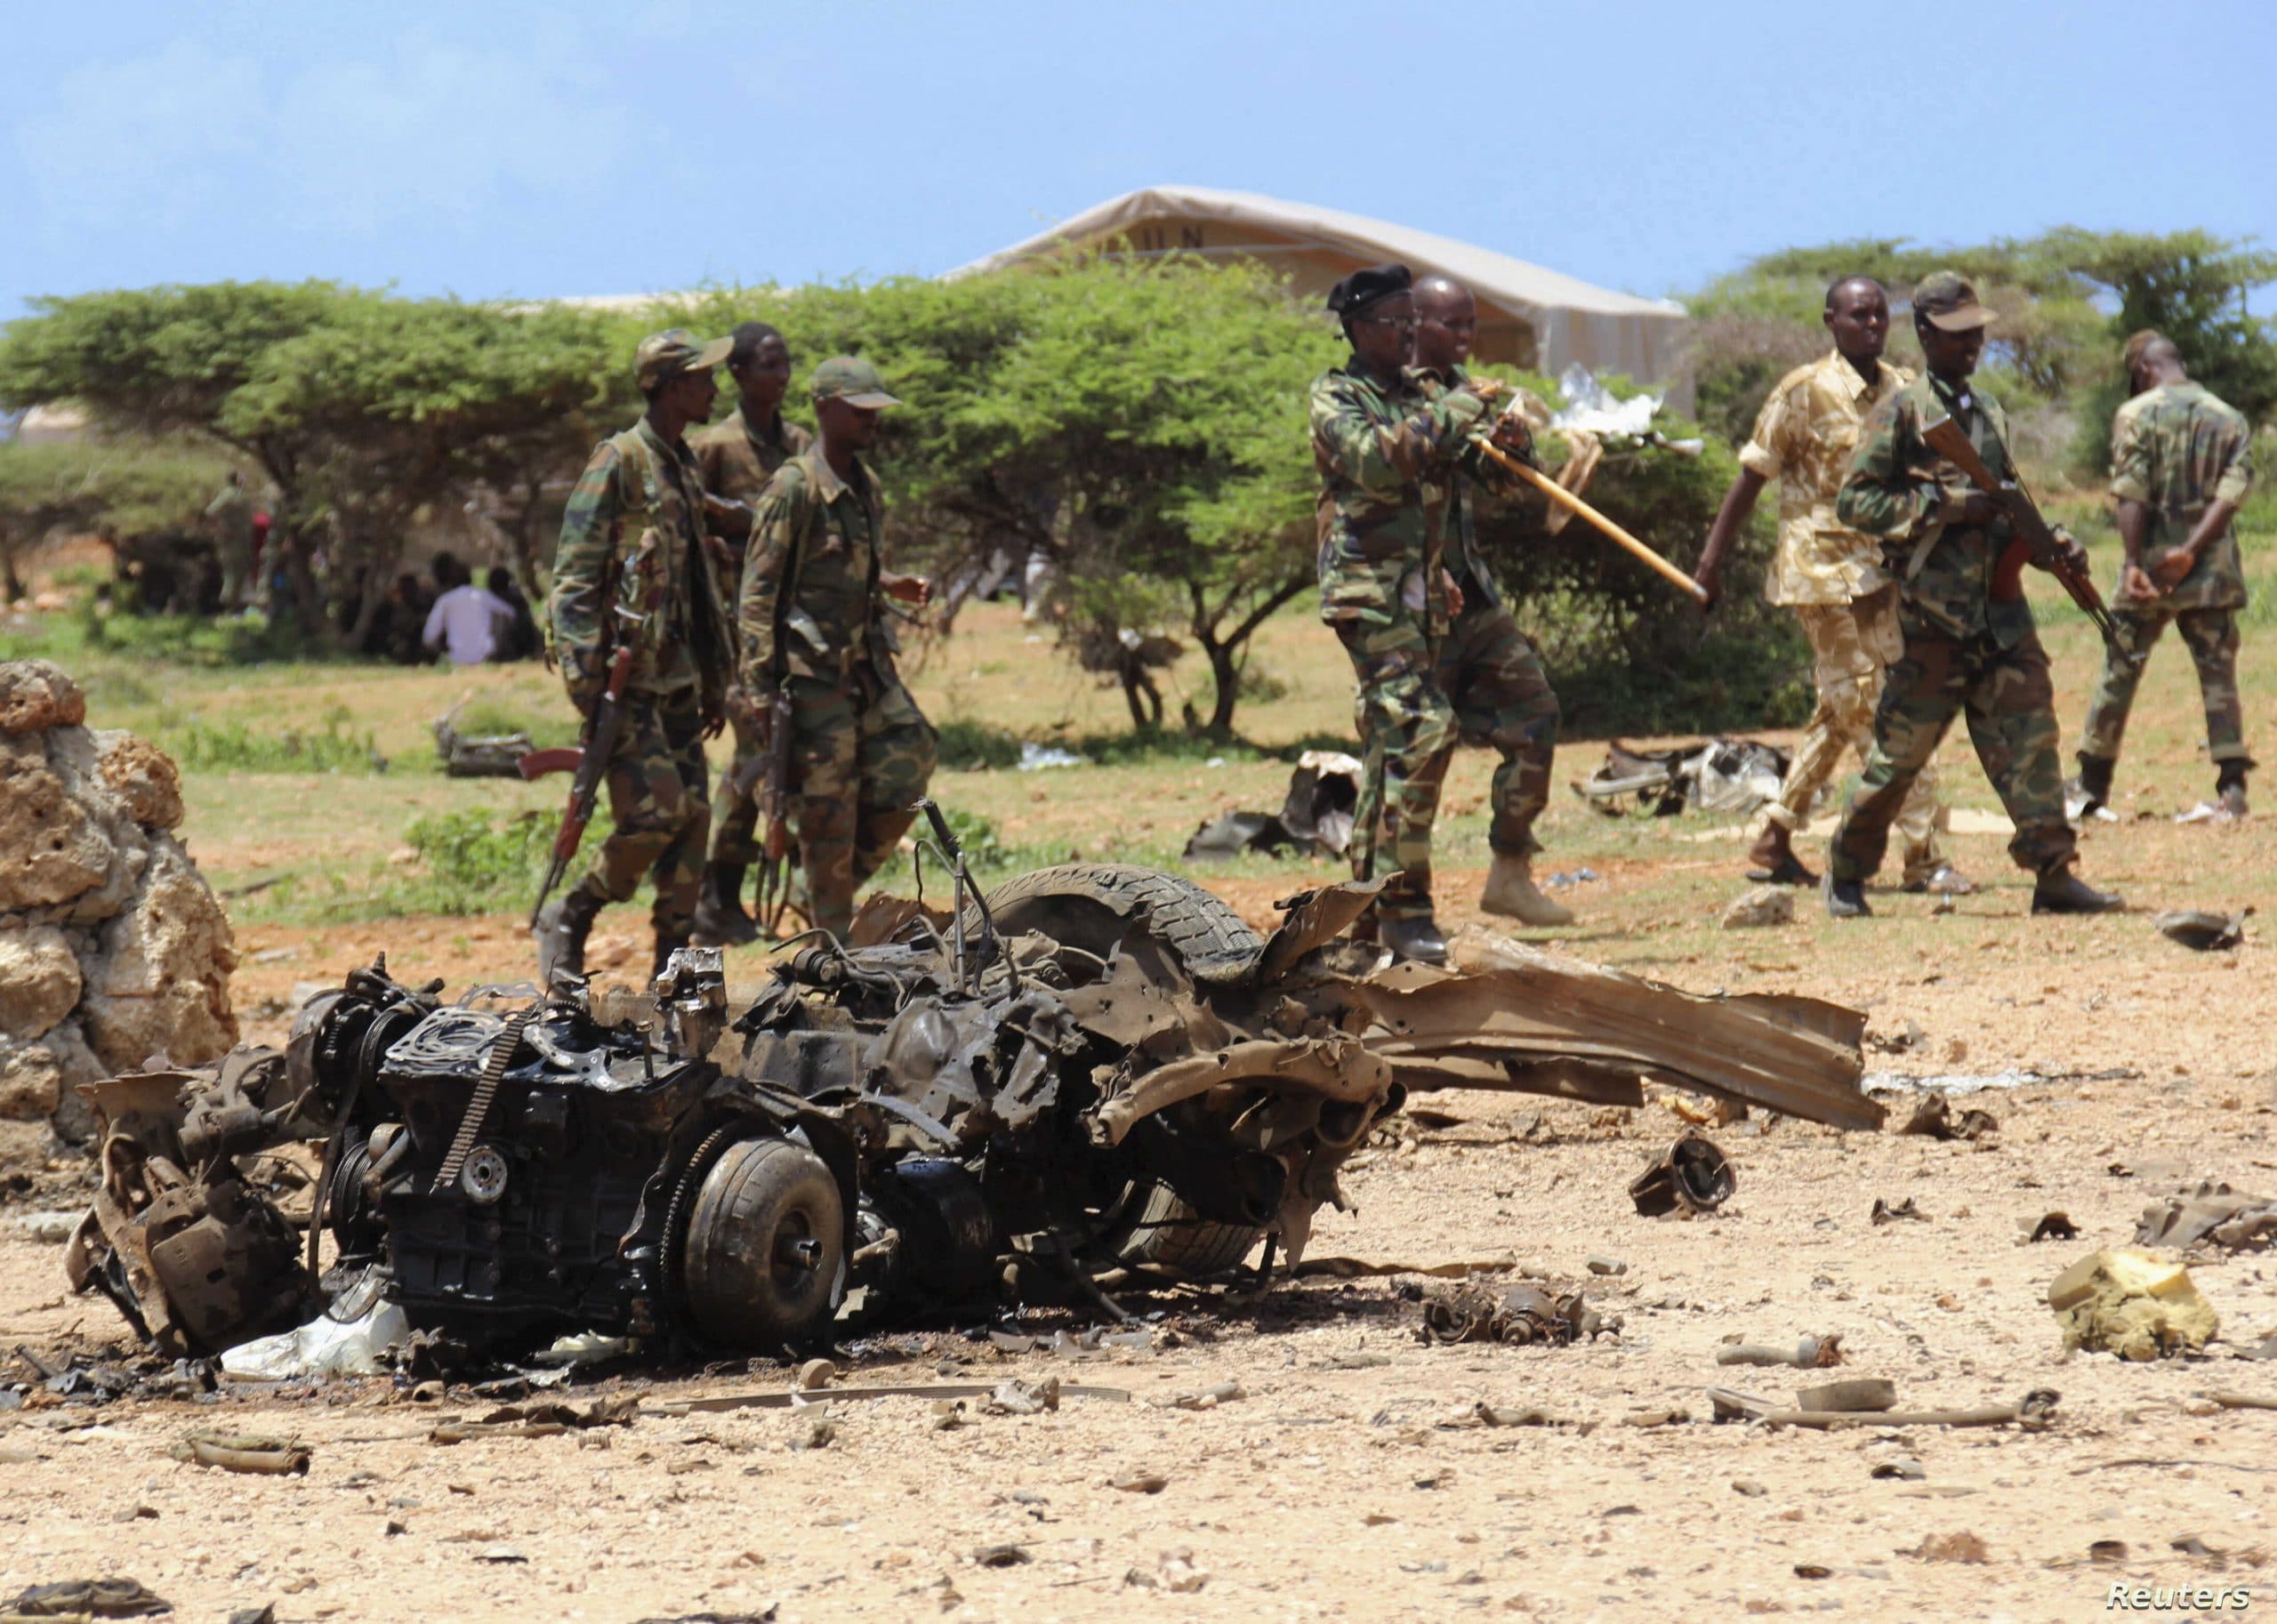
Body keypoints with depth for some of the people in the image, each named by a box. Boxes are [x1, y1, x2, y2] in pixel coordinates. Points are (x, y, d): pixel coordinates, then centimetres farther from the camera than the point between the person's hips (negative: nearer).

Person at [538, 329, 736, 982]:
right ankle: (567, 918, 3)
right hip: (625, 676, -8)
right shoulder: (617, 464, -11)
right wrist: (583, 677, -21)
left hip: (676, 676, 8)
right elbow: (574, 578, -14)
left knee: (692, 817, 3)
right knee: (656, 812, -15)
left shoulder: (685, 468, 16)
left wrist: (713, 681, 22)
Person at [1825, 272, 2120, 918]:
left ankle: (2054, 871, -4)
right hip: (1935, 606, -6)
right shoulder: (1903, 411, -4)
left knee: (2030, 730, -3)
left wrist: (2051, 542, 5)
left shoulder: (1991, 414, 17)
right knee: (1903, 744, 0)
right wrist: (1944, 505, -16)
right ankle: (1846, 871, 15)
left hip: (2000, 604, 6)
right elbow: (1854, 502, -10)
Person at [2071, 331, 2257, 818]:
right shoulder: (2230, 419, 7)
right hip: (2212, 567, 3)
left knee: (2120, 671, 7)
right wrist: (2191, 551, -14)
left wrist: (2133, 564, -17)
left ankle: (2093, 783, 13)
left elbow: (2131, 497, -13)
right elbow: (2232, 493, -6)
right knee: (2219, 674, 6)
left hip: (2153, 562, -3)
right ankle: (2232, 784, -1)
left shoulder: (2137, 415, -4)